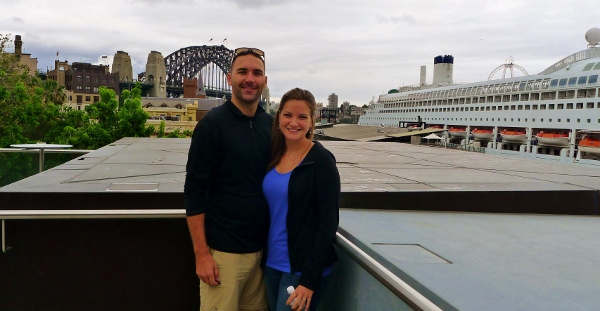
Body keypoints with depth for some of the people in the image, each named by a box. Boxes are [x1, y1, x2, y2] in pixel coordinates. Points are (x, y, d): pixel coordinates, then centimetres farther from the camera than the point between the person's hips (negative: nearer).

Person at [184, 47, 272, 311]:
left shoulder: (271, 125, 5)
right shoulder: (212, 123, -9)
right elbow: (194, 191, -11)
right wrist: (201, 253, -13)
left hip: (263, 248, 5)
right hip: (223, 251, -5)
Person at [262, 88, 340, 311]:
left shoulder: (321, 160, -13)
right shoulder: (274, 155, 4)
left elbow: (328, 223, -14)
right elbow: (272, 211, 11)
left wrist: (309, 280, -17)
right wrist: (266, 258, 4)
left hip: (303, 268, -6)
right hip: (272, 263, 6)